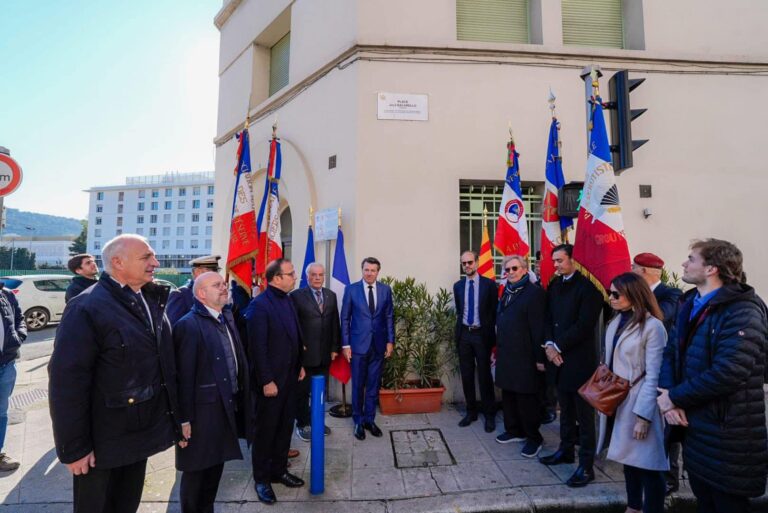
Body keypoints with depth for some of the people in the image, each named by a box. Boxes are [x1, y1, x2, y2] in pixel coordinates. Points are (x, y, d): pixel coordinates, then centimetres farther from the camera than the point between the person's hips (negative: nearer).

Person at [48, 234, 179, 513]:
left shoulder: (152, 300, 2)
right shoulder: (86, 308, -20)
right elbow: (67, 381, -20)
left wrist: (172, 415, 10)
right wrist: (73, 447, -17)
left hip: (141, 431, 6)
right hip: (102, 440, -6)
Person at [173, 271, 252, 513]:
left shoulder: (227, 317, 8)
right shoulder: (188, 325, -17)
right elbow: (184, 376, -18)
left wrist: (240, 399, 9)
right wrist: (184, 418, -16)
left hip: (227, 405, 8)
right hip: (204, 409, -7)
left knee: (215, 466, 22)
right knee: (196, 470, 13)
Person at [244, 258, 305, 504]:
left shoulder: (288, 300, 5)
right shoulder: (259, 305, -19)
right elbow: (257, 347, -20)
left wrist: (300, 364, 11)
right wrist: (267, 381, -18)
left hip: (290, 377, 7)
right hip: (271, 380, -7)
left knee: (285, 426, 19)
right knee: (266, 429, 11)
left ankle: (279, 470, 37)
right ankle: (261, 479, 30)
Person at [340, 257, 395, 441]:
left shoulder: (385, 290, 2)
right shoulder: (351, 289, -3)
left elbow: (389, 317, 6)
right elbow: (345, 318, -2)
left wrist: (390, 341, 1)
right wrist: (345, 344, -5)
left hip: (379, 345, 2)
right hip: (358, 344, -2)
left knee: (374, 385, 12)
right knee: (358, 385, 9)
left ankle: (369, 419, 27)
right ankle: (358, 421, 25)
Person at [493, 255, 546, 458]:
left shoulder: (534, 292, -11)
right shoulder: (506, 293, 12)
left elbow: (538, 327, -15)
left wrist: (540, 358, -17)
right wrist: (498, 351, 13)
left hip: (524, 357, -7)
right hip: (506, 356, 7)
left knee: (527, 399, 4)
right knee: (508, 396, 16)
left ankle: (533, 438, 21)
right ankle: (514, 430, 34)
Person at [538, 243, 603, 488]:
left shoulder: (587, 287, -12)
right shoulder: (554, 285, 10)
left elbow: (584, 325, -17)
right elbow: (548, 318, 11)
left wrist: (558, 347, -12)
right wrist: (549, 345, -3)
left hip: (580, 359, -6)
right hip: (558, 357, 7)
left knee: (584, 414, 4)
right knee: (565, 409, 19)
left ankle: (586, 465, 14)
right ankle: (566, 450, 34)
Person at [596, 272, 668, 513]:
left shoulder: (653, 326, -16)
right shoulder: (615, 322, 6)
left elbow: (654, 376, -18)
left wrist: (643, 416, -19)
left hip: (639, 404, -7)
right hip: (617, 401, 7)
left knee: (647, 464, 7)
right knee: (629, 457, 20)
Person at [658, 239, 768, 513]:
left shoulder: (743, 311, -19)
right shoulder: (691, 304, 9)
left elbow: (728, 372, -29)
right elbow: (671, 352, 5)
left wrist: (676, 397, -18)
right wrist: (668, 395, -11)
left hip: (725, 434, -7)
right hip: (692, 426, 7)